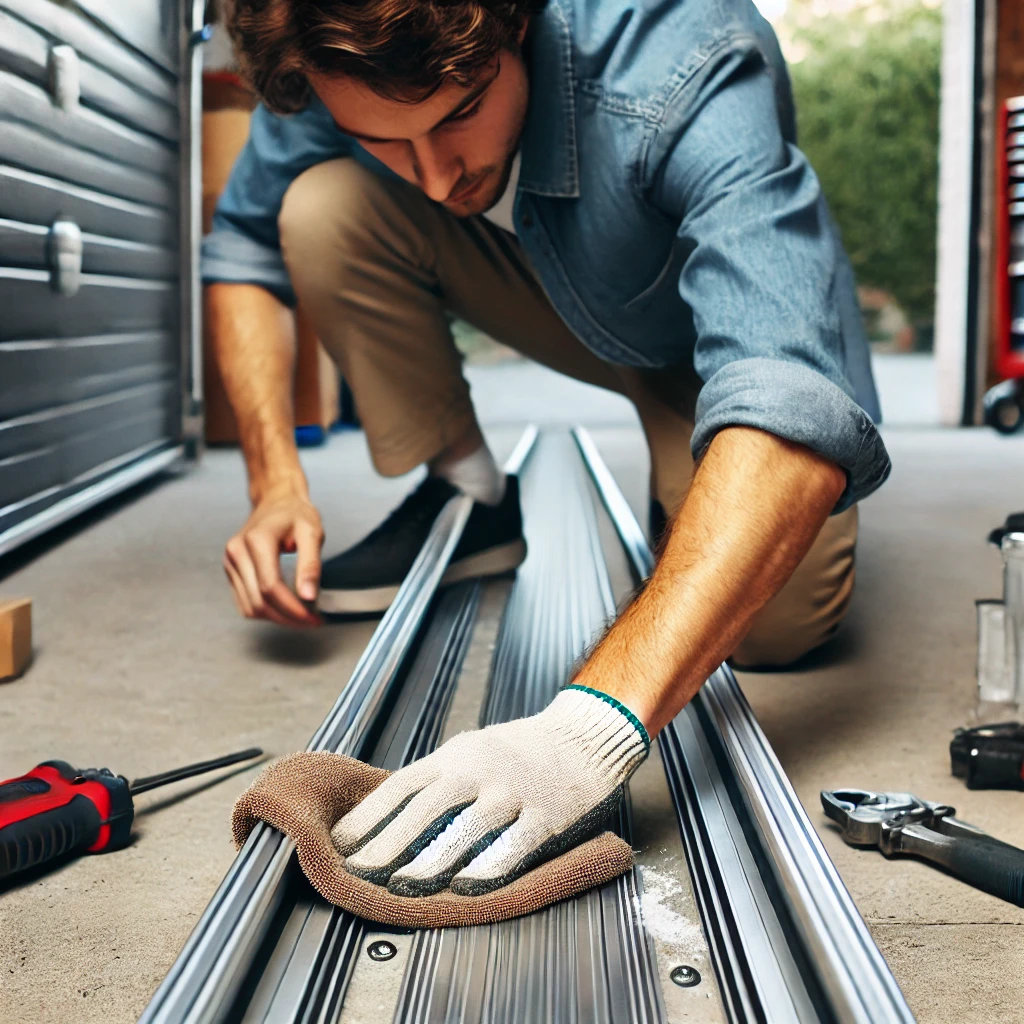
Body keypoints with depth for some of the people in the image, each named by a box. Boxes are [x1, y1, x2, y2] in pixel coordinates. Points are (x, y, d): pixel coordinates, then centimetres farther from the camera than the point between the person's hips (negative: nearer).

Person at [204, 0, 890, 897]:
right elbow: (245, 250, -7)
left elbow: (797, 406, -54)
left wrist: (598, 723, -66)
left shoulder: (688, 73, -42)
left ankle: (684, 496, 9)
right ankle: (468, 500, 1)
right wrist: (276, 480, -24)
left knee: (777, 621, -27)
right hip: (562, 308, 4)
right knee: (322, 207, -22)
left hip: (710, 337, -3)